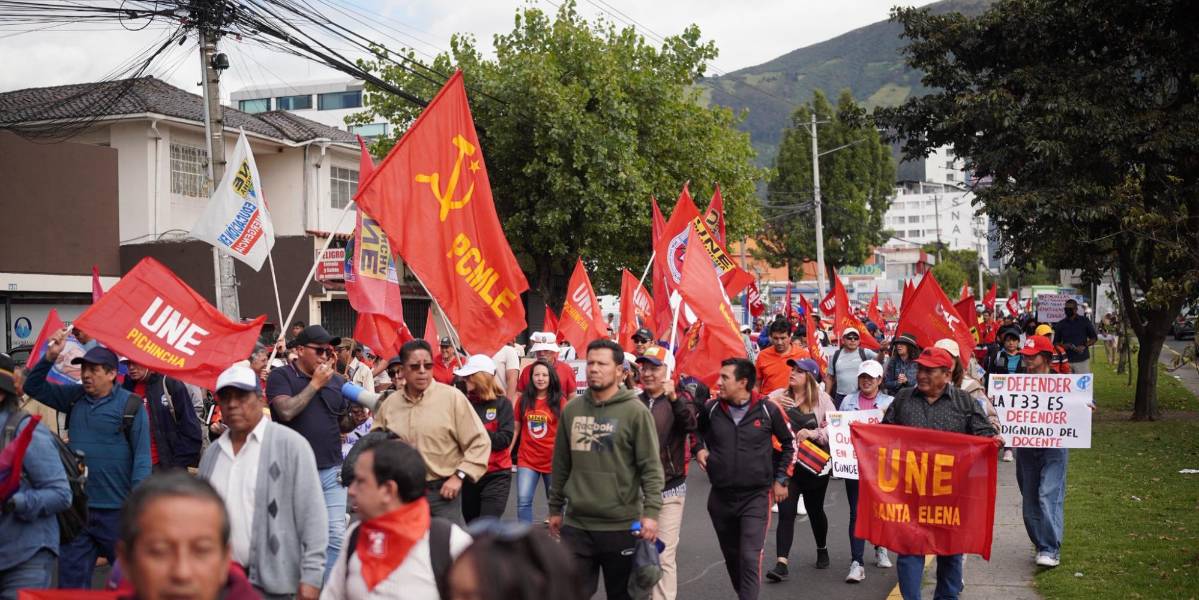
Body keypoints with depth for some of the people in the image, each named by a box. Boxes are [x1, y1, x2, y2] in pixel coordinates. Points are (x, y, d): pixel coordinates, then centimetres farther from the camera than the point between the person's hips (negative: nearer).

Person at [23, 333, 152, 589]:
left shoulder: (131, 405, -9)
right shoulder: (74, 397, 7)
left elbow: (141, 455, -11)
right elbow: (33, 387, 14)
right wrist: (50, 357, -3)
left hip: (116, 510, -5)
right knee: (72, 574, 11)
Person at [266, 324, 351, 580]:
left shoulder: (337, 381, 11)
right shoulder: (281, 376, -3)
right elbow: (286, 411, -20)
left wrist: (356, 418, -3)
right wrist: (315, 383, -12)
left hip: (332, 471, 4)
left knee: (336, 535, 0)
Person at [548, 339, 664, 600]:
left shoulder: (635, 411, -7)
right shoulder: (572, 409, 6)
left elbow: (651, 467, -9)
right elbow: (561, 464, 13)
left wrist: (651, 511, -17)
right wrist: (555, 508, 15)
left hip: (621, 526, -3)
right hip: (576, 524, 3)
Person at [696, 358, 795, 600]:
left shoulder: (767, 409, -8)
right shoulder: (712, 409, -2)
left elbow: (788, 443, 7)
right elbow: (698, 431, 20)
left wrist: (781, 479, 6)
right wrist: (700, 449, 1)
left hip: (756, 497, -3)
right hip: (720, 497, 3)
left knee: (750, 559, -13)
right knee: (731, 557, 15)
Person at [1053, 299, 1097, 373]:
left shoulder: (1085, 321, 3)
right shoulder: (1060, 324, 8)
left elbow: (1094, 337, 7)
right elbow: (1056, 342, 14)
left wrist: (1084, 346, -11)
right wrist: (1062, 346, -9)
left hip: (1082, 359, -2)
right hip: (1066, 360, 2)